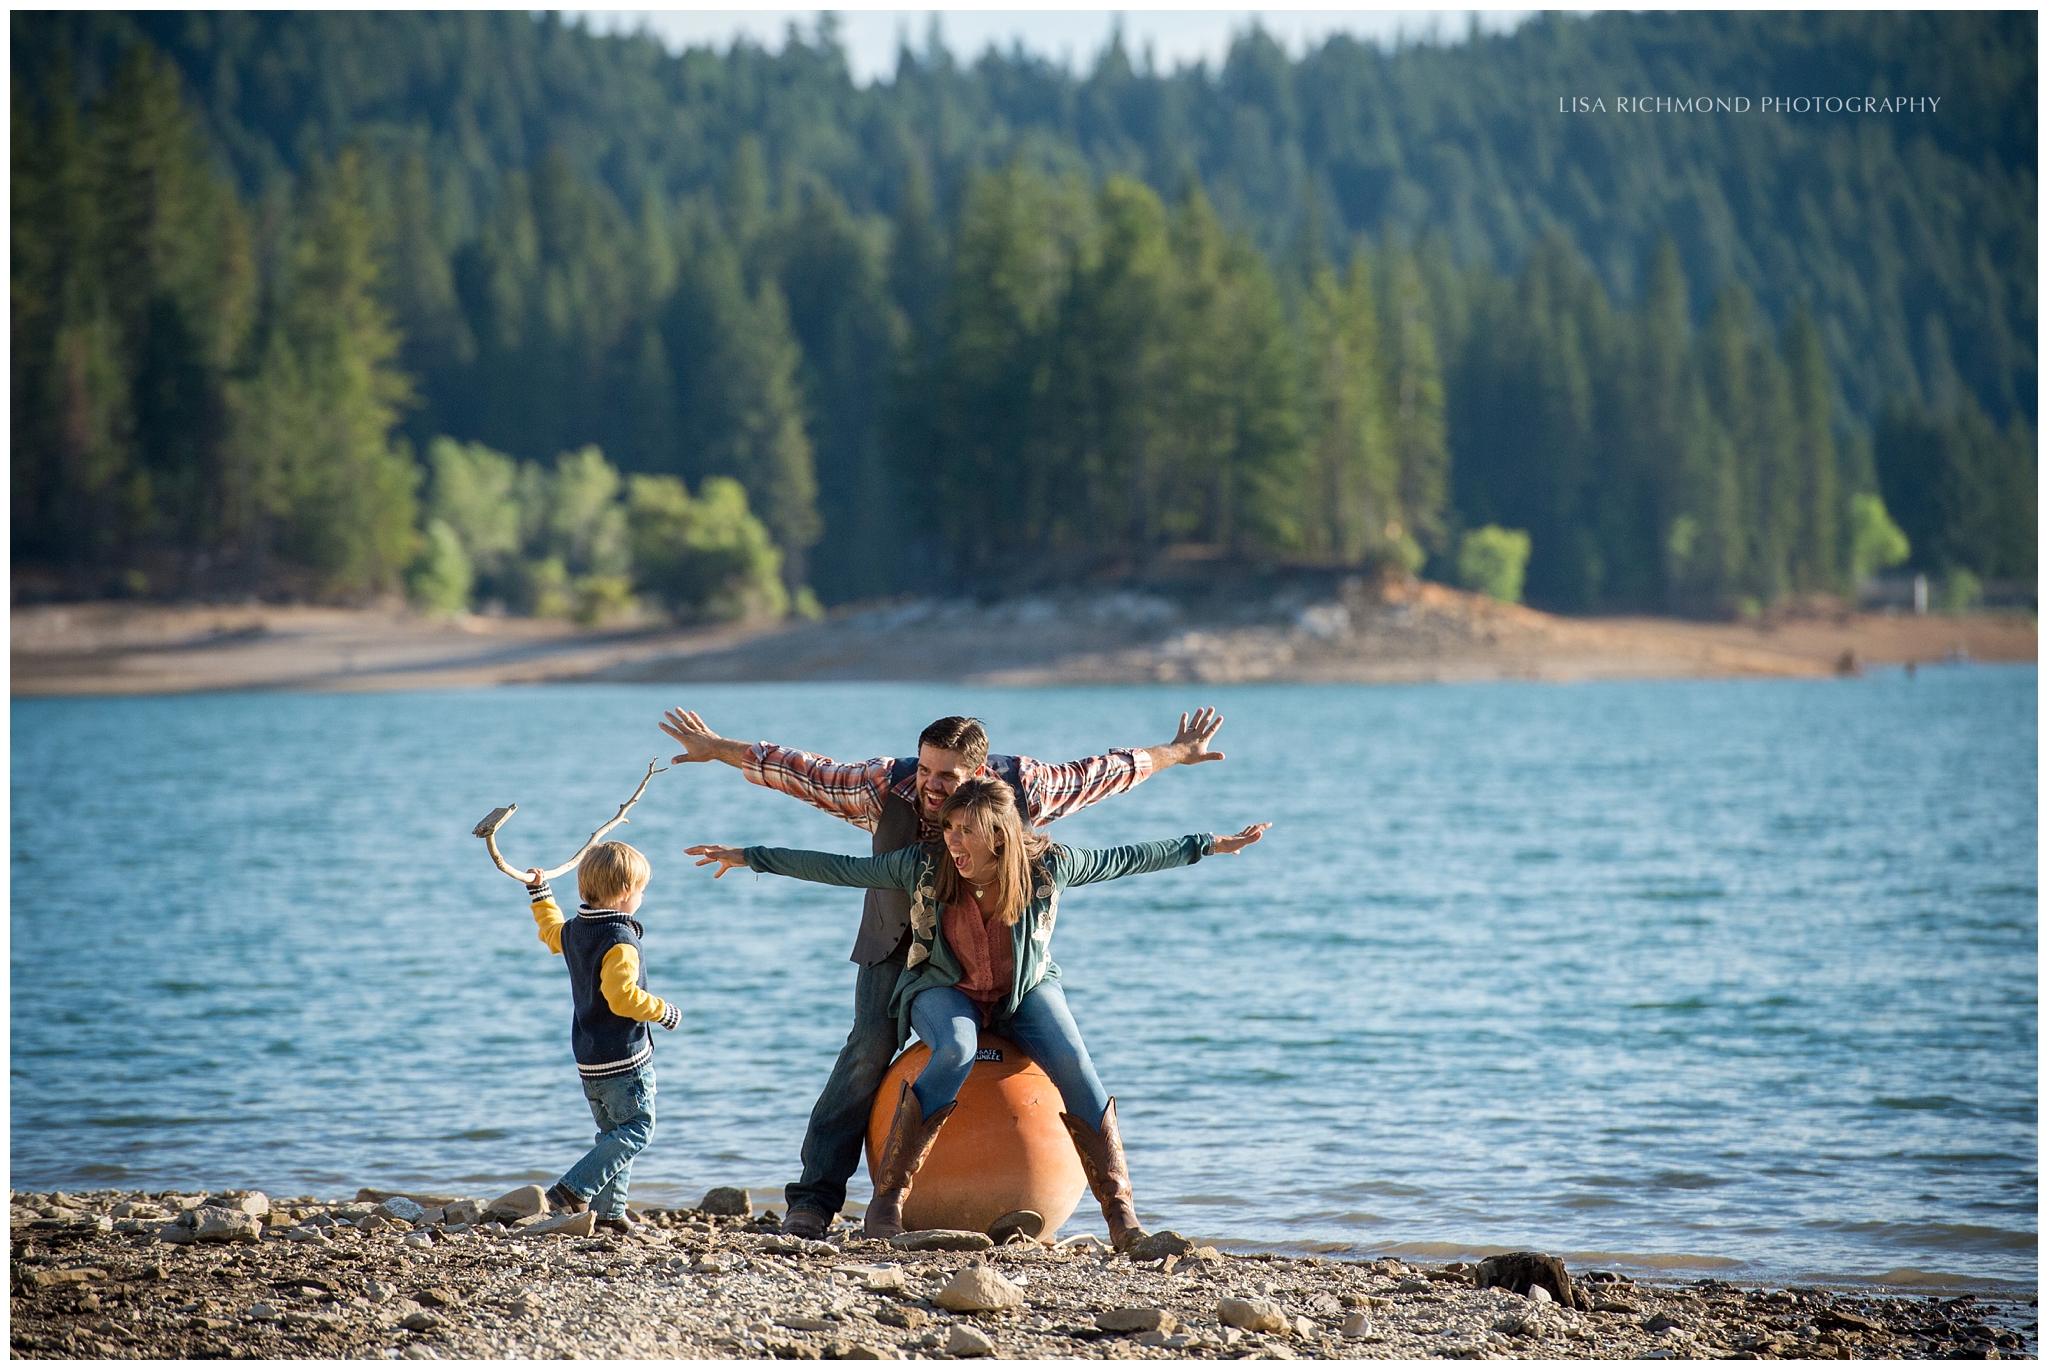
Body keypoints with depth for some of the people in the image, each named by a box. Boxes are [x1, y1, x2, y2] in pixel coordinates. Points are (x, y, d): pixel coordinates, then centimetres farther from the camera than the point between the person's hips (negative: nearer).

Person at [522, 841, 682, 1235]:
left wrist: (540, 892, 45)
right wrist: (664, 1012, -15)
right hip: (624, 1057, -9)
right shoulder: (619, 942, -21)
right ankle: (572, 1190, -13)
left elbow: (551, 929, 31)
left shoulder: (573, 932, 7)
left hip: (588, 1057, 9)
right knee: (637, 1129, -4)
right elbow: (622, 997, -29)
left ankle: (606, 1211, 13)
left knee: (613, 1132, 17)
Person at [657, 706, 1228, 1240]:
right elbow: (804, 772, -16)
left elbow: (1098, 773, -9)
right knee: (870, 1049, -17)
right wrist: (718, 749, -14)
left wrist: (1174, 755, 2)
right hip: (897, 939, -2)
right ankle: (815, 1198, -20)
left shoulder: (1021, 788, -24)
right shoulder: (885, 787, -25)